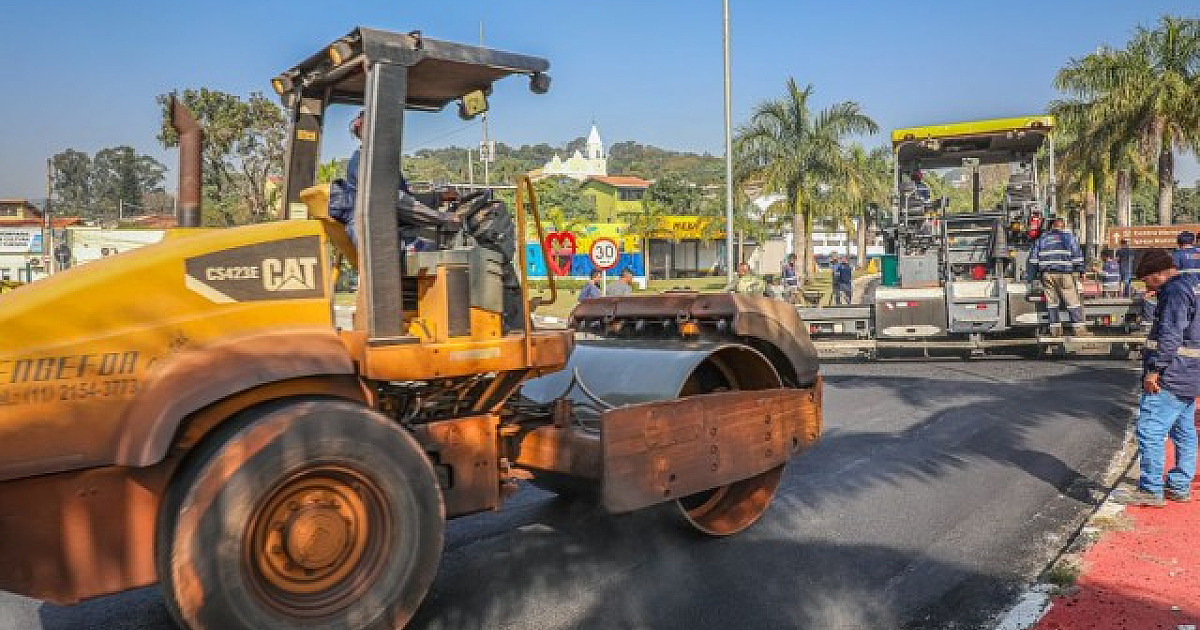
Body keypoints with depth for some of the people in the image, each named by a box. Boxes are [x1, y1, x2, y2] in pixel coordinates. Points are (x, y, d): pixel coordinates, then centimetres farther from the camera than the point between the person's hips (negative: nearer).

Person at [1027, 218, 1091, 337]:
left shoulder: (1042, 238, 16)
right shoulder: (1069, 236, 7)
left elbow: (1034, 257, 15)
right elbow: (1077, 254, 1)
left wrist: (1031, 276, 17)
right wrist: (1080, 269, 5)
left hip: (1046, 274, 3)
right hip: (1064, 273, -3)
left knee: (1051, 302, 7)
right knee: (1073, 301, -1)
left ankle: (1055, 329, 5)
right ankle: (1079, 329, -4)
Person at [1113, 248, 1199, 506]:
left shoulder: (1175, 292, -15)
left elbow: (1170, 336, -23)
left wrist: (1154, 369, -21)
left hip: (1169, 380, -11)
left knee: (1150, 431, -10)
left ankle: (1151, 490, -8)